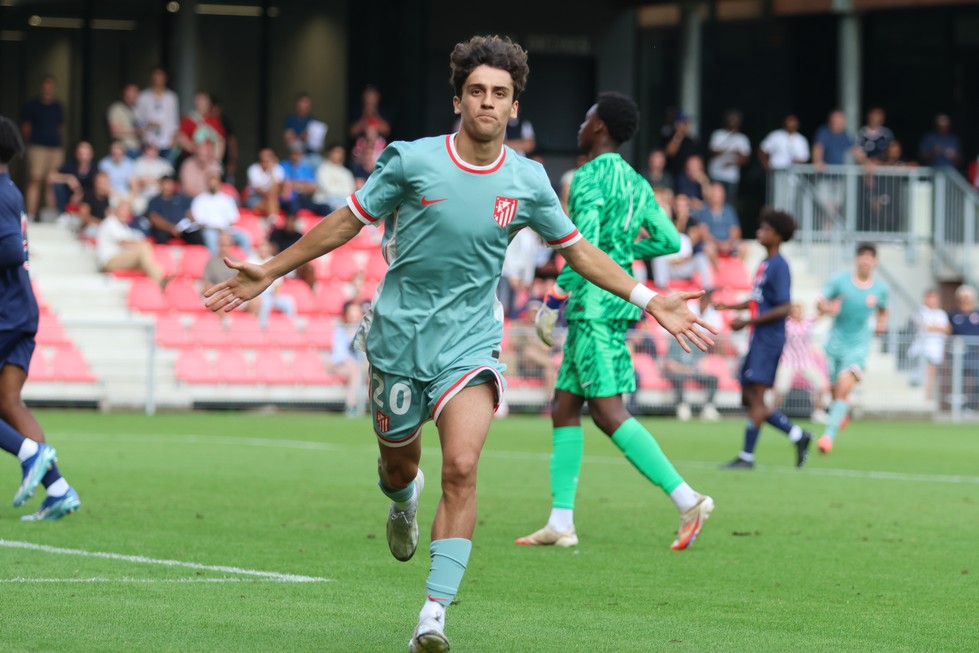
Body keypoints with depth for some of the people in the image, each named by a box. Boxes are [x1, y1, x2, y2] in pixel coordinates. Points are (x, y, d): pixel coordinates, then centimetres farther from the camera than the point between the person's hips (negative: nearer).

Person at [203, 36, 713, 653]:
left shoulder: (527, 180, -1)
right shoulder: (411, 161, -8)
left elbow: (577, 248, 12)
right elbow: (346, 222, 4)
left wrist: (649, 300, 6)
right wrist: (270, 272, 4)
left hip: (470, 342, 0)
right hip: (399, 334, 0)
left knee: (462, 467, -18)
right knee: (398, 464, 12)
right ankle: (404, 500, 54)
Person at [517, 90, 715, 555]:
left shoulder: (590, 178, -12)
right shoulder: (635, 182, 14)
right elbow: (669, 241, 15)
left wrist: (554, 298, -12)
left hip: (594, 303, -10)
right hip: (619, 297, 10)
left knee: (609, 412, -12)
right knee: (565, 408, 11)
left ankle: (687, 500, -18)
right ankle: (560, 523, 9)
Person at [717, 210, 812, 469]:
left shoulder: (779, 266, -13)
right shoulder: (764, 264, 15)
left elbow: (783, 309, -19)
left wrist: (747, 322, -18)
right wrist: (728, 306, 14)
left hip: (769, 341, -10)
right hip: (758, 341, 10)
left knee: (756, 398, -9)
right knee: (749, 398, 10)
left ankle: (747, 456, -5)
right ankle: (797, 435, 17)